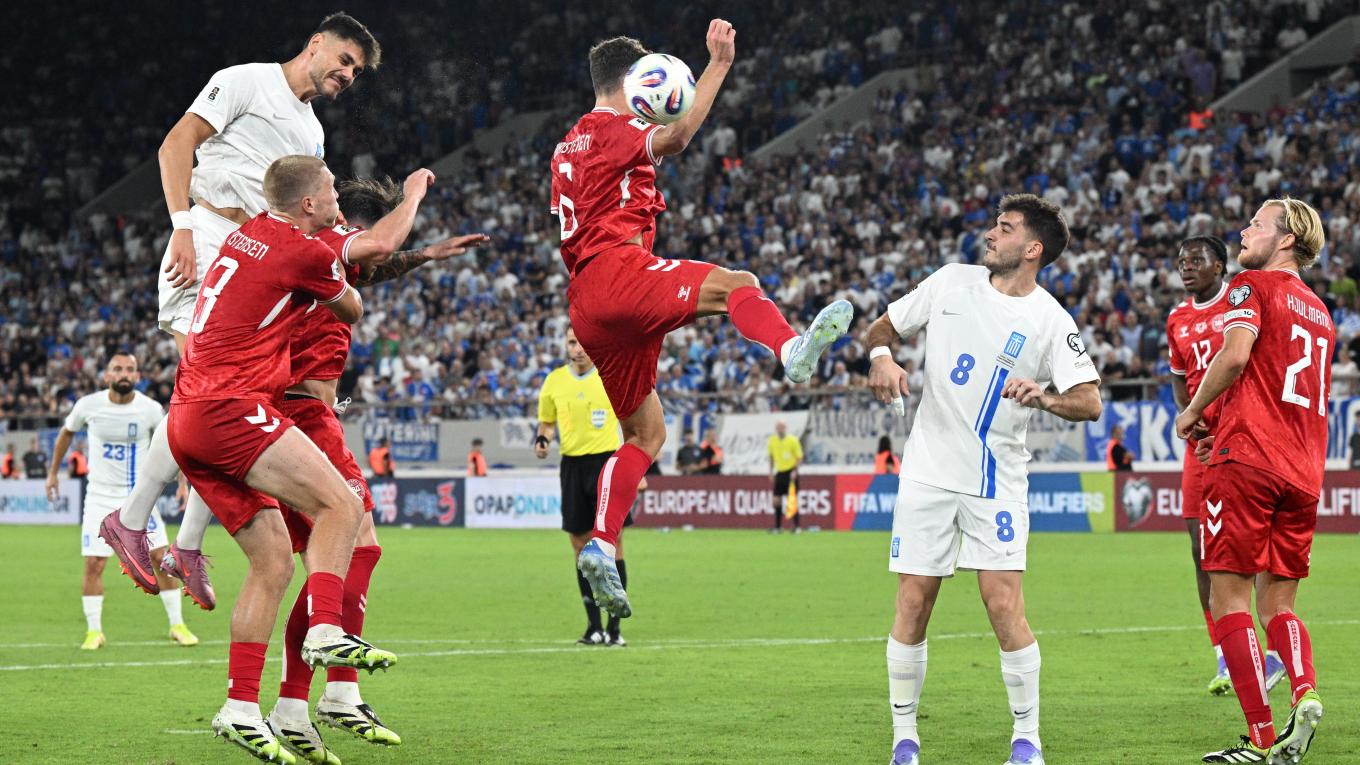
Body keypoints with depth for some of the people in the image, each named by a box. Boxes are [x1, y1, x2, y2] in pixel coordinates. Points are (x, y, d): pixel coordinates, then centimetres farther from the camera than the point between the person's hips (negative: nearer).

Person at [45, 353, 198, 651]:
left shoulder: (150, 409, -10)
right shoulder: (88, 405, -9)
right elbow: (66, 433, 10)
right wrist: (53, 472, 14)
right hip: (100, 497, 0)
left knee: (160, 558, -2)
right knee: (94, 564, -5)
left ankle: (177, 625, 11)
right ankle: (94, 631, 7)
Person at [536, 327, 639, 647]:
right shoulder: (554, 381, 5)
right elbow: (547, 422, 18)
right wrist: (542, 440, -5)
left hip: (607, 461, -3)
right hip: (573, 465, 3)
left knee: (612, 543, -6)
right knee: (580, 545, 3)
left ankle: (614, 627, -2)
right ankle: (593, 625, 12)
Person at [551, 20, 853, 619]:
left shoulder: (568, 145, 27)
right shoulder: (614, 131, 0)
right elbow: (676, 136, -21)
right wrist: (718, 65, -22)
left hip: (587, 309, 9)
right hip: (618, 273, -9)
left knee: (646, 431, 13)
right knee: (738, 285, -22)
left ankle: (601, 544, 4)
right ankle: (792, 351, -54)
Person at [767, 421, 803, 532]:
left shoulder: (793, 440, -8)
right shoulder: (772, 441, 4)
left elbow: (799, 458, -4)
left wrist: (795, 471, -15)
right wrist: (771, 472, 11)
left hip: (790, 472, -4)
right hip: (779, 472, 4)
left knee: (792, 500, -7)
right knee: (776, 500, 2)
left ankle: (797, 526, -2)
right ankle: (778, 526, 10)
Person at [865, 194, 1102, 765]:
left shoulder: (1050, 321, -6)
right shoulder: (952, 282, 3)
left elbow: (1090, 401, -11)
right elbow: (882, 327, 14)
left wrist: (1044, 396, -31)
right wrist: (881, 356, -8)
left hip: (997, 480, -2)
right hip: (928, 473, 2)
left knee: (1004, 604, -11)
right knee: (912, 605, 0)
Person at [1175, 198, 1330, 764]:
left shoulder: (1254, 286, -1)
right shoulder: (1319, 312, 22)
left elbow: (1236, 355, -17)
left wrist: (1193, 413, -3)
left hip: (1248, 462, -7)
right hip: (1303, 473, 7)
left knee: (1229, 596, -3)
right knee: (1278, 604, 12)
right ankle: (1305, 692, -16)